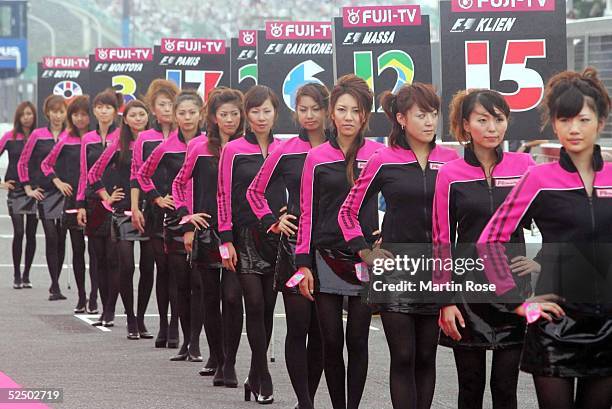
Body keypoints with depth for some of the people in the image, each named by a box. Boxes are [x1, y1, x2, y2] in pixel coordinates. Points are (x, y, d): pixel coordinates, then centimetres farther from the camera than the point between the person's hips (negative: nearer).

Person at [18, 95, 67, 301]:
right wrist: (28, 188, 4)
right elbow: (23, 163, 9)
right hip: (44, 192, -1)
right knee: (51, 237, -8)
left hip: (66, 193, 1)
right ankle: (55, 286, -7)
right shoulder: (38, 135, 2)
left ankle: (55, 284, 16)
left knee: (61, 239, 3)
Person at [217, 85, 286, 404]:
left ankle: (254, 378, 16)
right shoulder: (233, 150, -1)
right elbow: (224, 196, -1)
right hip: (245, 237, -3)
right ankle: (263, 380, -5)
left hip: (276, 235, 3)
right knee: (255, 303, -9)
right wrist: (226, 241, -6)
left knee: (267, 306, 6)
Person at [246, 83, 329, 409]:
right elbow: (255, 191, 12)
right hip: (295, 245, -1)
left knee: (321, 330, 5)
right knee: (298, 326, -4)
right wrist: (274, 222, 1)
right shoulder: (286, 152, 1)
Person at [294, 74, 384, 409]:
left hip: (365, 260, -1)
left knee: (357, 340, 1)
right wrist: (303, 264, 2)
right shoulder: (316, 158, 4)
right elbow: (308, 214, 6)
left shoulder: (379, 154, 1)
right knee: (331, 341, 4)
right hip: (326, 259, 1)